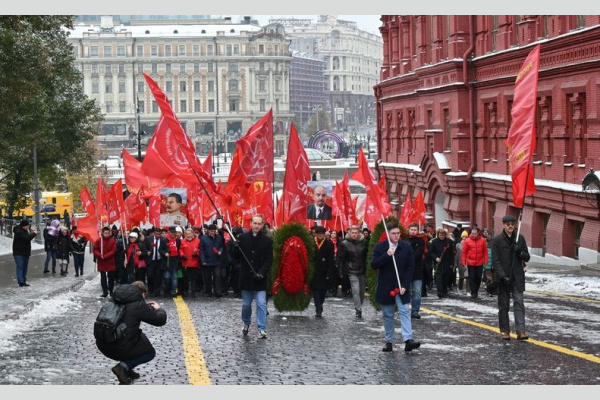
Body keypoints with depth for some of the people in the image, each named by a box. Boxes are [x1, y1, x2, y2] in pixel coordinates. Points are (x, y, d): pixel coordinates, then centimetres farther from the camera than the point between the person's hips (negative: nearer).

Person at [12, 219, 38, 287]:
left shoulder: (25, 231, 14)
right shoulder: (18, 232, -18)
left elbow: (28, 238, 24)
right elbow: (26, 238, -29)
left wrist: (32, 233, 7)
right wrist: (34, 234, -19)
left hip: (25, 253, 10)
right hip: (19, 253, -10)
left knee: (24, 267, 11)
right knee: (20, 266, -16)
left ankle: (24, 281, 16)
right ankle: (20, 281, -25)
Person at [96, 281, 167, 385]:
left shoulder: (115, 301, 10)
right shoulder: (139, 305, -10)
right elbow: (160, 320, -2)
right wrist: (159, 309, 20)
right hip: (120, 349, -7)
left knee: (139, 335, 30)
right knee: (150, 352, 18)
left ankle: (127, 369, 23)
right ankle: (123, 367, -4)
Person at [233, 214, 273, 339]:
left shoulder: (267, 241, -3)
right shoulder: (243, 238, 1)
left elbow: (268, 260, -4)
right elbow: (237, 257, 5)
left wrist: (261, 273, -17)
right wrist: (236, 248, -16)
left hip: (260, 278, -2)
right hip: (246, 277, 2)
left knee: (261, 304, -8)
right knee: (246, 304, 13)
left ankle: (262, 329, -6)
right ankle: (246, 323, 36)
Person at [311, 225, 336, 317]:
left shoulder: (329, 244, -2)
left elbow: (331, 260, -4)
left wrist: (329, 274, -9)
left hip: (324, 272, 0)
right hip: (314, 272, 0)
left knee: (323, 290, 7)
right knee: (315, 290, -4)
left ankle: (318, 308, 22)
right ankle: (319, 309, -5)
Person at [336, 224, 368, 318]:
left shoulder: (364, 242, 2)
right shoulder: (345, 244, -5)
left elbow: (367, 256, 7)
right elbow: (340, 259, -2)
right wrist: (340, 272, -6)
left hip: (363, 271, 3)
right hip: (352, 271, -3)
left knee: (362, 291, 9)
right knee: (356, 290, -11)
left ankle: (359, 307, 26)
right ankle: (358, 310, -8)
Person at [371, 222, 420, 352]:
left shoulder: (406, 247, 0)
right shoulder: (379, 247, -1)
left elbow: (410, 267, 0)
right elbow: (374, 265, -9)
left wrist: (405, 285, -9)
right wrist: (387, 255, -22)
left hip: (401, 287, 0)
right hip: (385, 288, 0)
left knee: (404, 312, -10)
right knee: (388, 315, 7)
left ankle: (408, 339, -18)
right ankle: (389, 341, 13)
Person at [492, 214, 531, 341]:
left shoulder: (520, 238, 5)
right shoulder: (497, 240, -3)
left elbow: (527, 257, 8)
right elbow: (495, 260, -7)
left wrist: (520, 252, -14)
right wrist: (502, 276, -17)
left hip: (517, 277, 2)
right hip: (502, 278, -1)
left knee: (519, 303, -7)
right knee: (503, 305, 6)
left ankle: (520, 331, -12)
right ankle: (505, 331, 15)